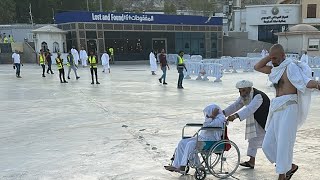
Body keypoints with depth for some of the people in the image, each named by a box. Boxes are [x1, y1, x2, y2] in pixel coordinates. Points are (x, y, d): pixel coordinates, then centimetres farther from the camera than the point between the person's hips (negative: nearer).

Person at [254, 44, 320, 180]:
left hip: (288, 109, -9)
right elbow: (257, 67, 24)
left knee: (284, 144, -7)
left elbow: (305, 81, -21)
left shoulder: (291, 67, -6)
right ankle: (290, 166, 23)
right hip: (277, 110, 9)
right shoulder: (276, 69, 18)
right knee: (268, 145, 7)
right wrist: (270, 56, 13)